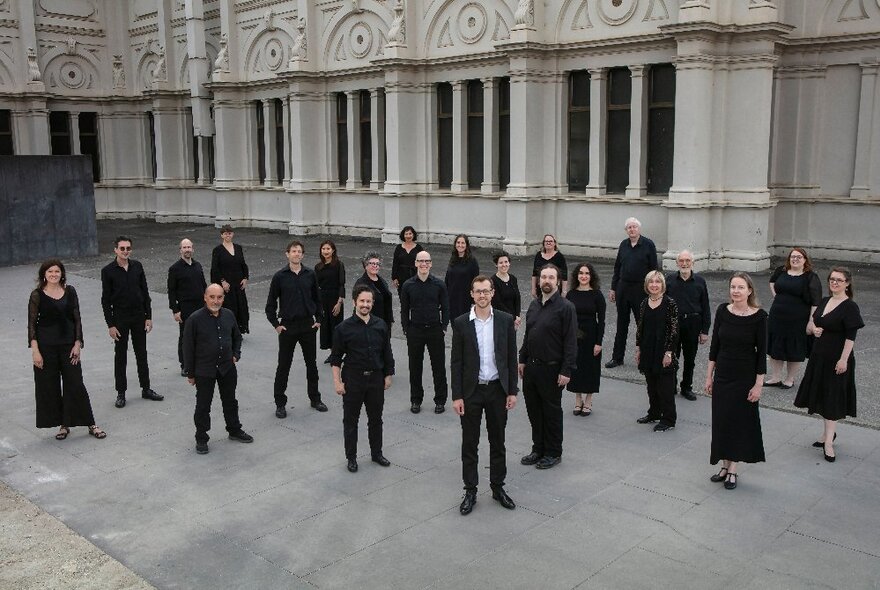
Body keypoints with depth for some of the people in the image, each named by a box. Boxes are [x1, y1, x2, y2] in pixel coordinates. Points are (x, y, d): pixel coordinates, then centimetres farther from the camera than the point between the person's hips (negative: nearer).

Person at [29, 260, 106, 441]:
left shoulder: (70, 292, 2)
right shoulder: (37, 295, -4)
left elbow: (77, 319, 4)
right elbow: (32, 324, -4)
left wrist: (78, 344, -4)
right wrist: (35, 350, -10)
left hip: (68, 344, 1)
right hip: (46, 346, -1)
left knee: (75, 384, 2)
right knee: (50, 386, 6)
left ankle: (91, 425, 7)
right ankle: (63, 425, 19)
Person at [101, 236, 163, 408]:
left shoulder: (137, 266, 2)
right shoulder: (108, 271, -7)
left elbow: (145, 292, 6)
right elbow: (105, 300, -6)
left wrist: (148, 316, 2)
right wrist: (110, 324, -10)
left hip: (139, 316, 3)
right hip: (120, 318, -3)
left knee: (142, 354, 11)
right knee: (120, 356, 5)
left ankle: (146, 389, 21)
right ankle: (121, 393, 14)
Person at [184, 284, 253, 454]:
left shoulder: (229, 315, -1)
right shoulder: (195, 319, -15)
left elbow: (237, 336, 18)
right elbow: (188, 347, -9)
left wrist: (236, 355, 6)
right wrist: (190, 373, -6)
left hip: (227, 368, 4)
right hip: (204, 370, -4)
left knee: (230, 401, 18)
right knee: (203, 405, 7)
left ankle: (234, 431, 36)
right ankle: (201, 439, 21)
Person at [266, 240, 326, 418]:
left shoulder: (310, 274, 1)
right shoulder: (280, 276, -5)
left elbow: (317, 298, 11)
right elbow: (271, 303, 0)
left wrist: (319, 319, 5)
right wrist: (276, 324, -5)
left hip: (308, 325, 2)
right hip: (287, 326, -2)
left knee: (311, 364, 12)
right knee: (283, 366, 4)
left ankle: (315, 399, 26)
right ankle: (280, 403, 15)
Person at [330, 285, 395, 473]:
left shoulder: (381, 326, 1)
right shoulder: (344, 328, -8)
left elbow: (387, 353, 10)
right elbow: (336, 358, -4)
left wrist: (388, 376, 8)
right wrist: (337, 382, -9)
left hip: (376, 379, 3)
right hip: (353, 380, -3)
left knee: (376, 418, 14)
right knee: (350, 420, 7)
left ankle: (377, 453, 30)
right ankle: (351, 457, 21)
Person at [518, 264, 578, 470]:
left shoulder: (566, 307, -12)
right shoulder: (533, 305, 10)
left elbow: (571, 342, -15)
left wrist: (566, 371, -18)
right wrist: (522, 360, 14)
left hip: (551, 369, -6)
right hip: (531, 367, 7)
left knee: (552, 412, 6)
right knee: (533, 410, 14)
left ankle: (554, 453, 20)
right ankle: (538, 449, 29)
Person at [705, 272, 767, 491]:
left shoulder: (759, 316, -12)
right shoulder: (723, 311, -3)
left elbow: (762, 352, -9)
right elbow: (715, 345, 4)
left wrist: (758, 384, -10)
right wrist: (709, 375, 5)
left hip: (745, 378, -4)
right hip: (722, 375, 4)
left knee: (740, 421, 5)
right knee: (721, 421, 10)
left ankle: (732, 470, 16)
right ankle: (725, 466, 24)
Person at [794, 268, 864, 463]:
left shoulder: (850, 307, -13)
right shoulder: (824, 301, 8)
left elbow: (851, 337, -17)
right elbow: (813, 321, 20)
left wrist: (843, 359, -21)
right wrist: (814, 329, -3)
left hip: (837, 359, -7)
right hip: (819, 355, 7)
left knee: (832, 398, -3)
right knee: (822, 394, 15)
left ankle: (828, 441, 1)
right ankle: (829, 432, 31)